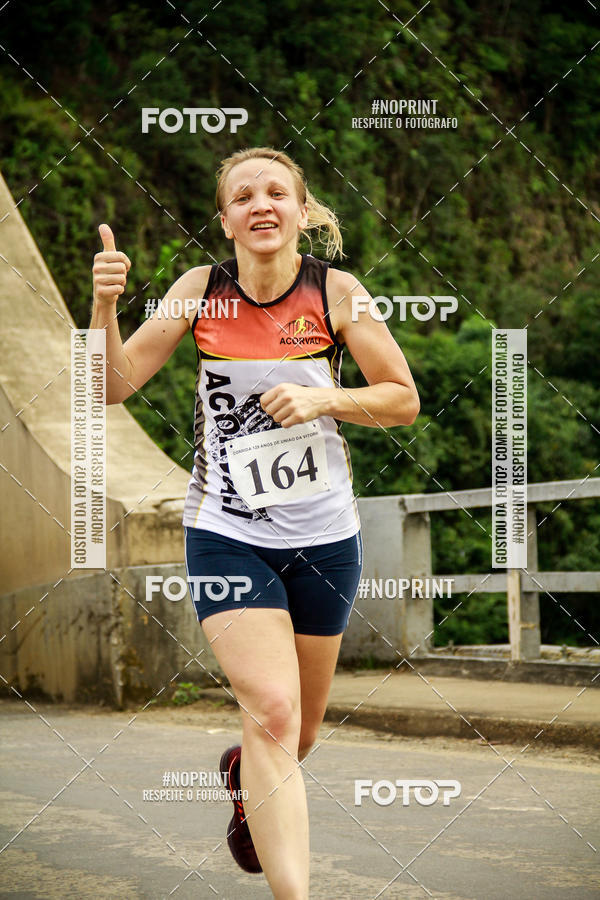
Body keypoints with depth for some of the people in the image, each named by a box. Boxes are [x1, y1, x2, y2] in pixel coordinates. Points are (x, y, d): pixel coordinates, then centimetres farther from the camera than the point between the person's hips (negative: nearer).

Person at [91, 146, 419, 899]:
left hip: (324, 538, 2)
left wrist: (323, 397, -17)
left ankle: (242, 777, 51)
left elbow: (404, 400, 1)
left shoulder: (336, 292, -6)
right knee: (272, 711, -20)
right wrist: (104, 305, -23)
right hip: (227, 535, -1)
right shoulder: (202, 289, -4)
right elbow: (115, 385, -6)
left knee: (298, 735, 15)